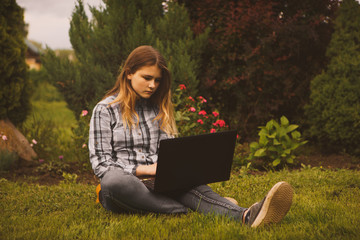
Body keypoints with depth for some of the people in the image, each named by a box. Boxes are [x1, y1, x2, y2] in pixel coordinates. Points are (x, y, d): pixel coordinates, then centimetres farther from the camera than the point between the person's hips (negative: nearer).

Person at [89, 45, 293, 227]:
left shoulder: (159, 108, 18)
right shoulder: (105, 110, 3)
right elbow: (101, 163, -4)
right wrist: (145, 169, -16)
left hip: (157, 185, 3)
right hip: (121, 191, -3)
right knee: (114, 180, -41)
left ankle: (246, 216, -59)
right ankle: (184, 211, -41)